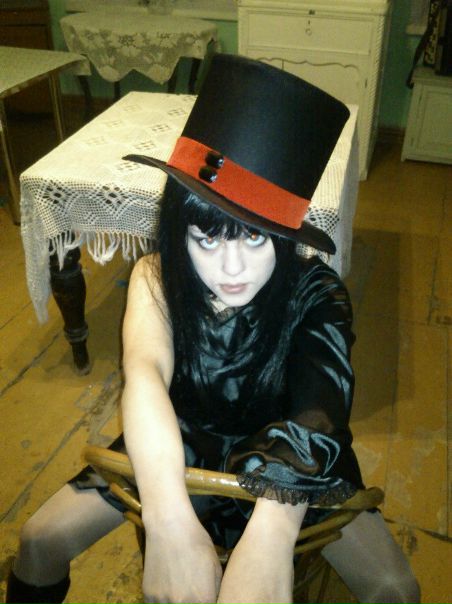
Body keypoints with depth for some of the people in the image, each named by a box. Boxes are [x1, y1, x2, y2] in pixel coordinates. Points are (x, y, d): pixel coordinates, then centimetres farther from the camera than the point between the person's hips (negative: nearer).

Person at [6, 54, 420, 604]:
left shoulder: (316, 295, -27)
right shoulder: (156, 279, -24)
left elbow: (319, 409, -41)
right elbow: (145, 373, -41)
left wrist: (272, 530, -60)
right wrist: (170, 524, -58)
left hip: (282, 449, 0)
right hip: (180, 440, 1)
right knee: (40, 542, -7)